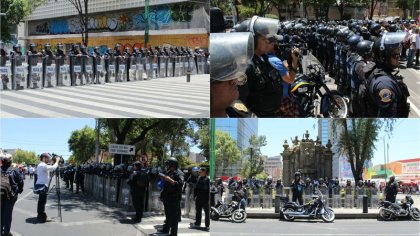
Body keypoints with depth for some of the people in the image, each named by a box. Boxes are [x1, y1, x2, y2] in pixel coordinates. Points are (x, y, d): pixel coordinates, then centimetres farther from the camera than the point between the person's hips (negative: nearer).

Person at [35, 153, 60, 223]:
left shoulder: (40, 165, 17)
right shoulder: (43, 165, -14)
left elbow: (49, 169, 21)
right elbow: (53, 168, -20)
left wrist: (54, 162, 15)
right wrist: (57, 160, -6)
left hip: (39, 185, 10)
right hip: (42, 185, -10)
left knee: (41, 201, 16)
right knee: (42, 201, -8)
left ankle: (40, 215, 23)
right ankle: (42, 217, -6)